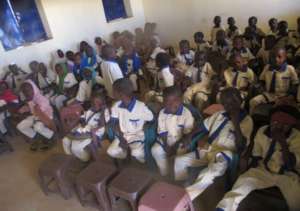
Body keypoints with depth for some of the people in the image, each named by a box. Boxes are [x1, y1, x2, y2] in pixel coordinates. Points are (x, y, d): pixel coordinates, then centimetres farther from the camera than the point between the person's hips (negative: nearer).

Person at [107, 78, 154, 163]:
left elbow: (151, 121, -6)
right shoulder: (116, 106, -5)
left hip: (137, 136, -4)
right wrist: (121, 139, -12)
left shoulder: (141, 107, -19)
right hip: (122, 135, 4)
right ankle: (128, 151, 12)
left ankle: (146, 163, 4)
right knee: (111, 152, -18)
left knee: (137, 153, -30)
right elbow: (116, 125, 0)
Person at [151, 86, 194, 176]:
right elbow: (162, 132, -2)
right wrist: (166, 145, -16)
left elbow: (187, 134, -13)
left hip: (181, 141, -3)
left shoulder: (186, 113, -16)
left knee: (181, 152, -31)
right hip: (166, 140, 3)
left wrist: (175, 146, -20)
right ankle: (165, 174, -1)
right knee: (155, 150, -22)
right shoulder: (162, 113, -5)